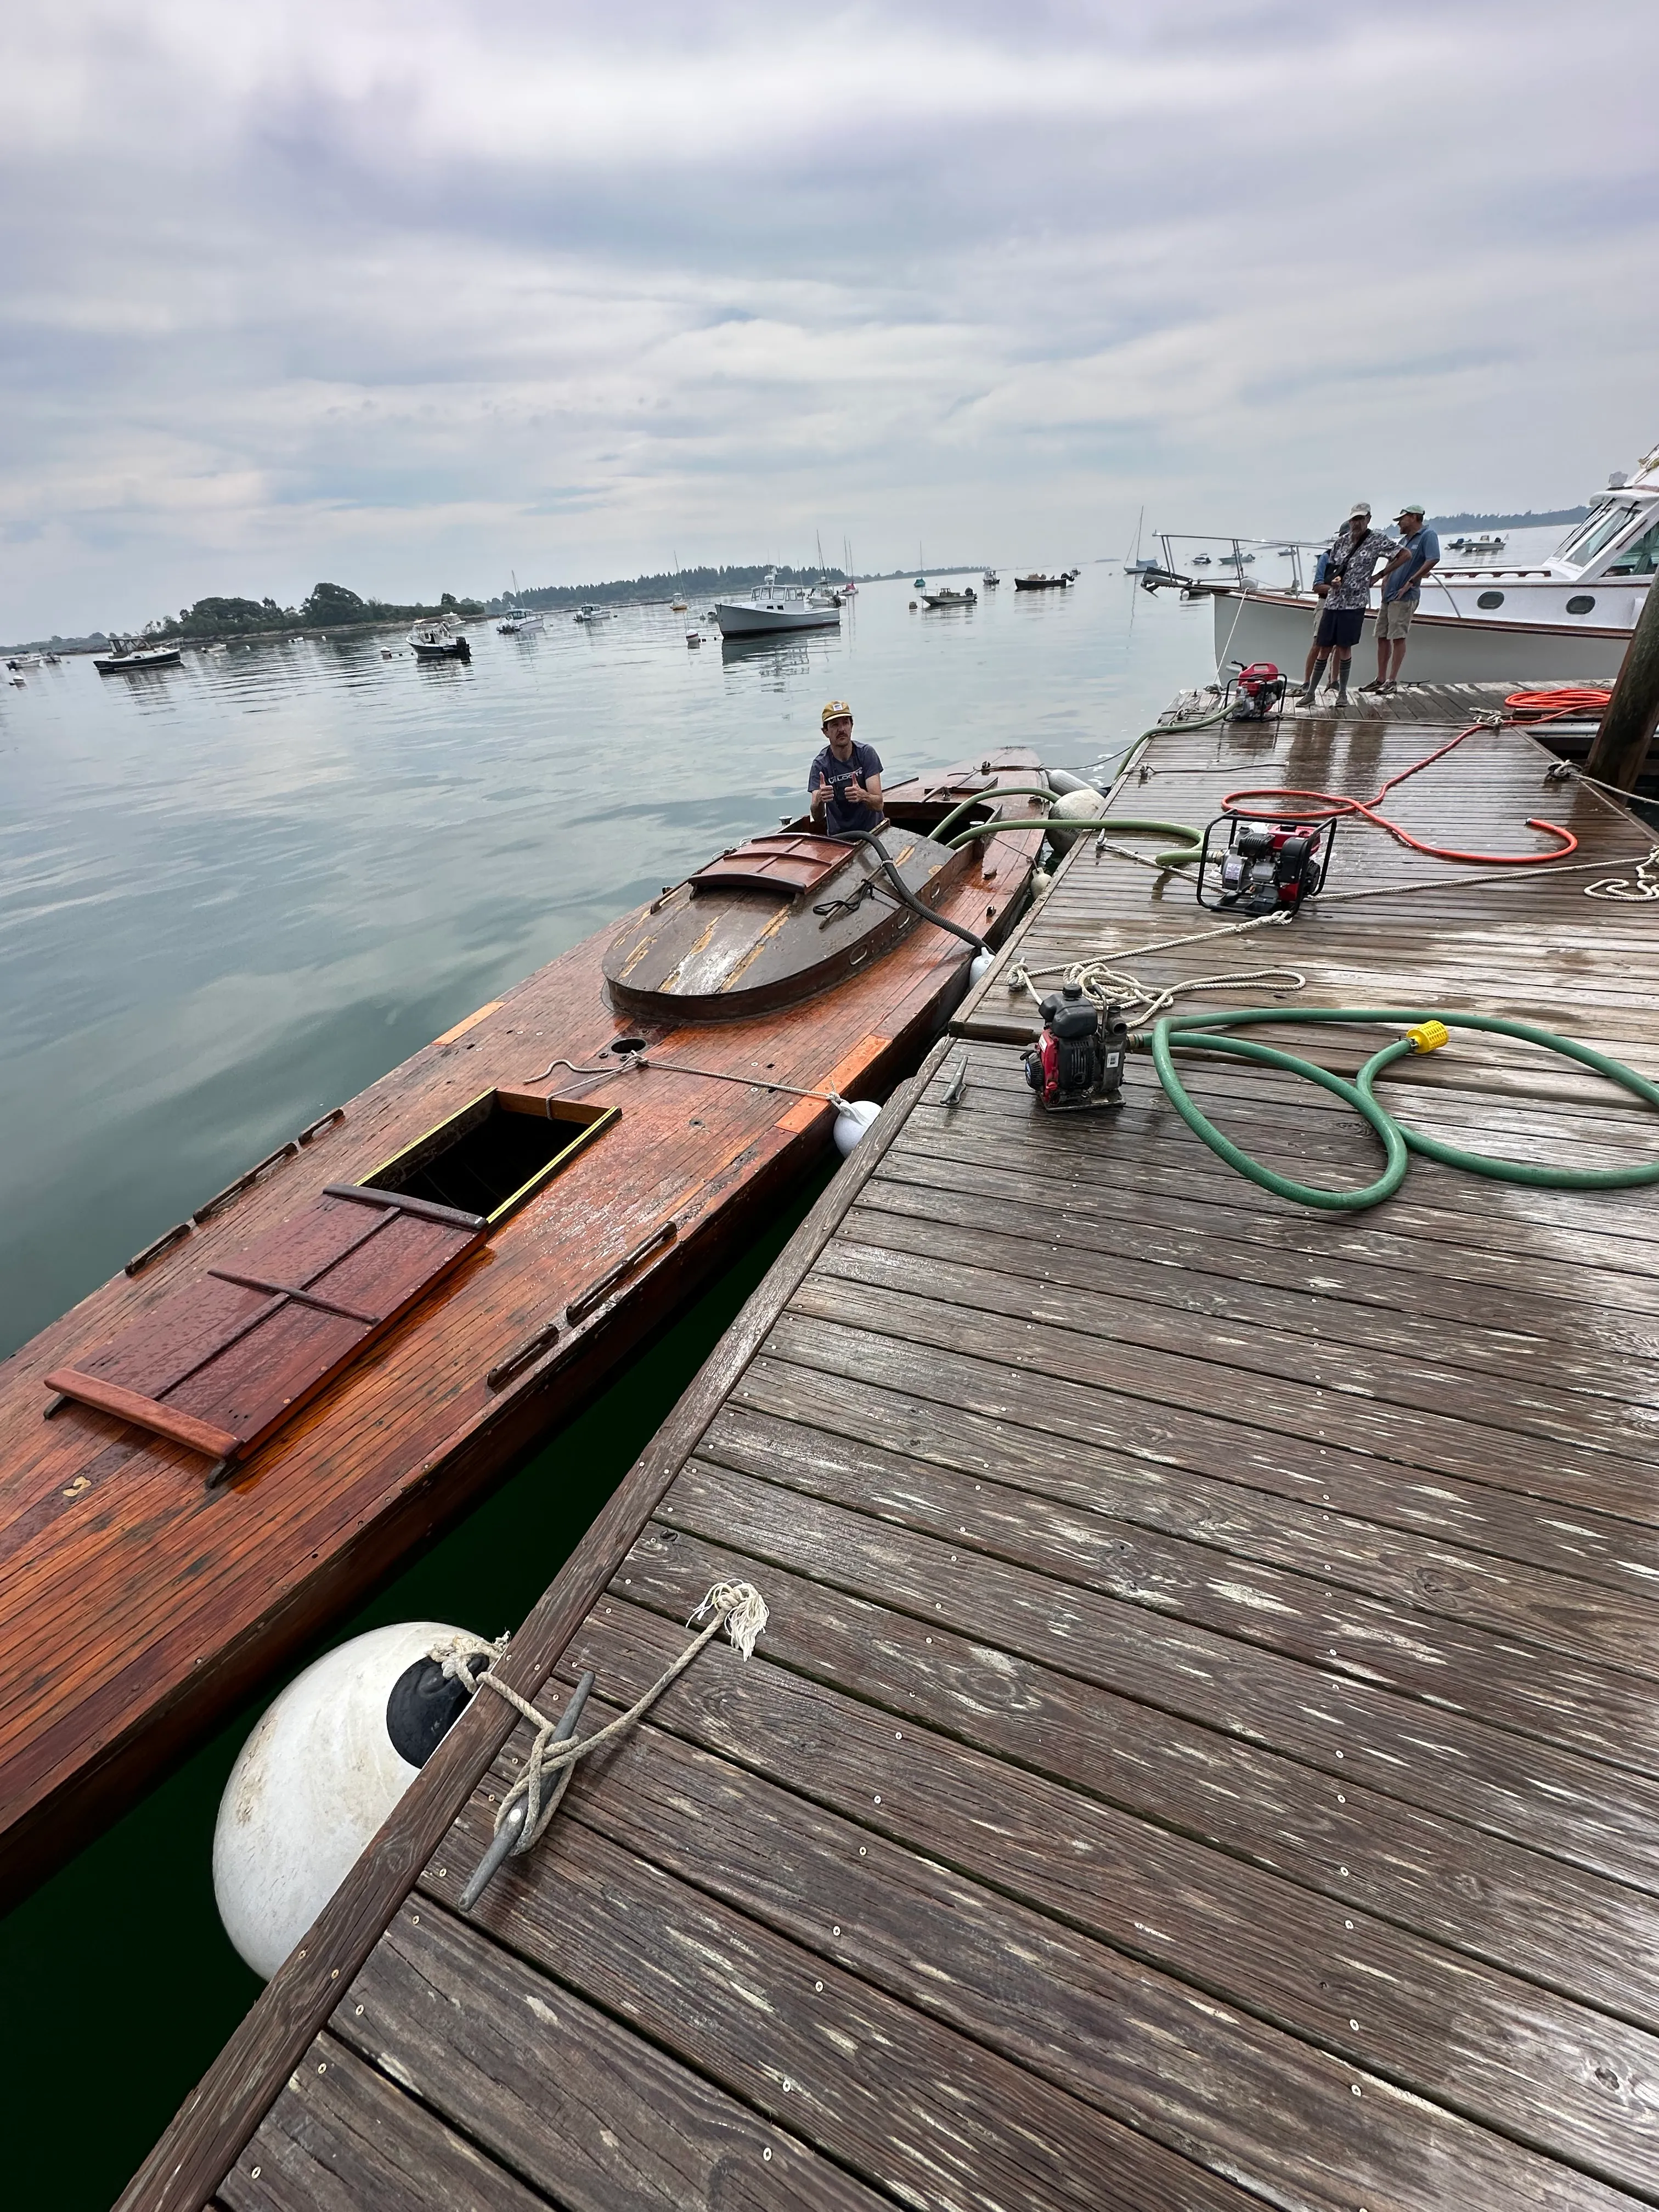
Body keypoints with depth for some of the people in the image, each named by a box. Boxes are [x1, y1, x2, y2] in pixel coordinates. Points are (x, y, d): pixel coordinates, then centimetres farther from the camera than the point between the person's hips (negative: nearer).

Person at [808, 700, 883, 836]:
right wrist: (819, 800, -37)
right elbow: (817, 818, -14)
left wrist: (863, 796, -35)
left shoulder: (867, 753, -5)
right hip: (838, 835, 1)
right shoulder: (820, 764, -6)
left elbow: (878, 805, -12)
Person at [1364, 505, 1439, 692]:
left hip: (1404, 597, -8)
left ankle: (1392, 681, -9)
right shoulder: (1404, 539, 20)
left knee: (1398, 638, -10)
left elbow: (1433, 560, -16)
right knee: (1382, 637, 7)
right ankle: (1381, 680, 13)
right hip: (1388, 595, 8)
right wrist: (1385, 579, 13)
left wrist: (1410, 582, -18)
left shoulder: (1427, 535, -5)